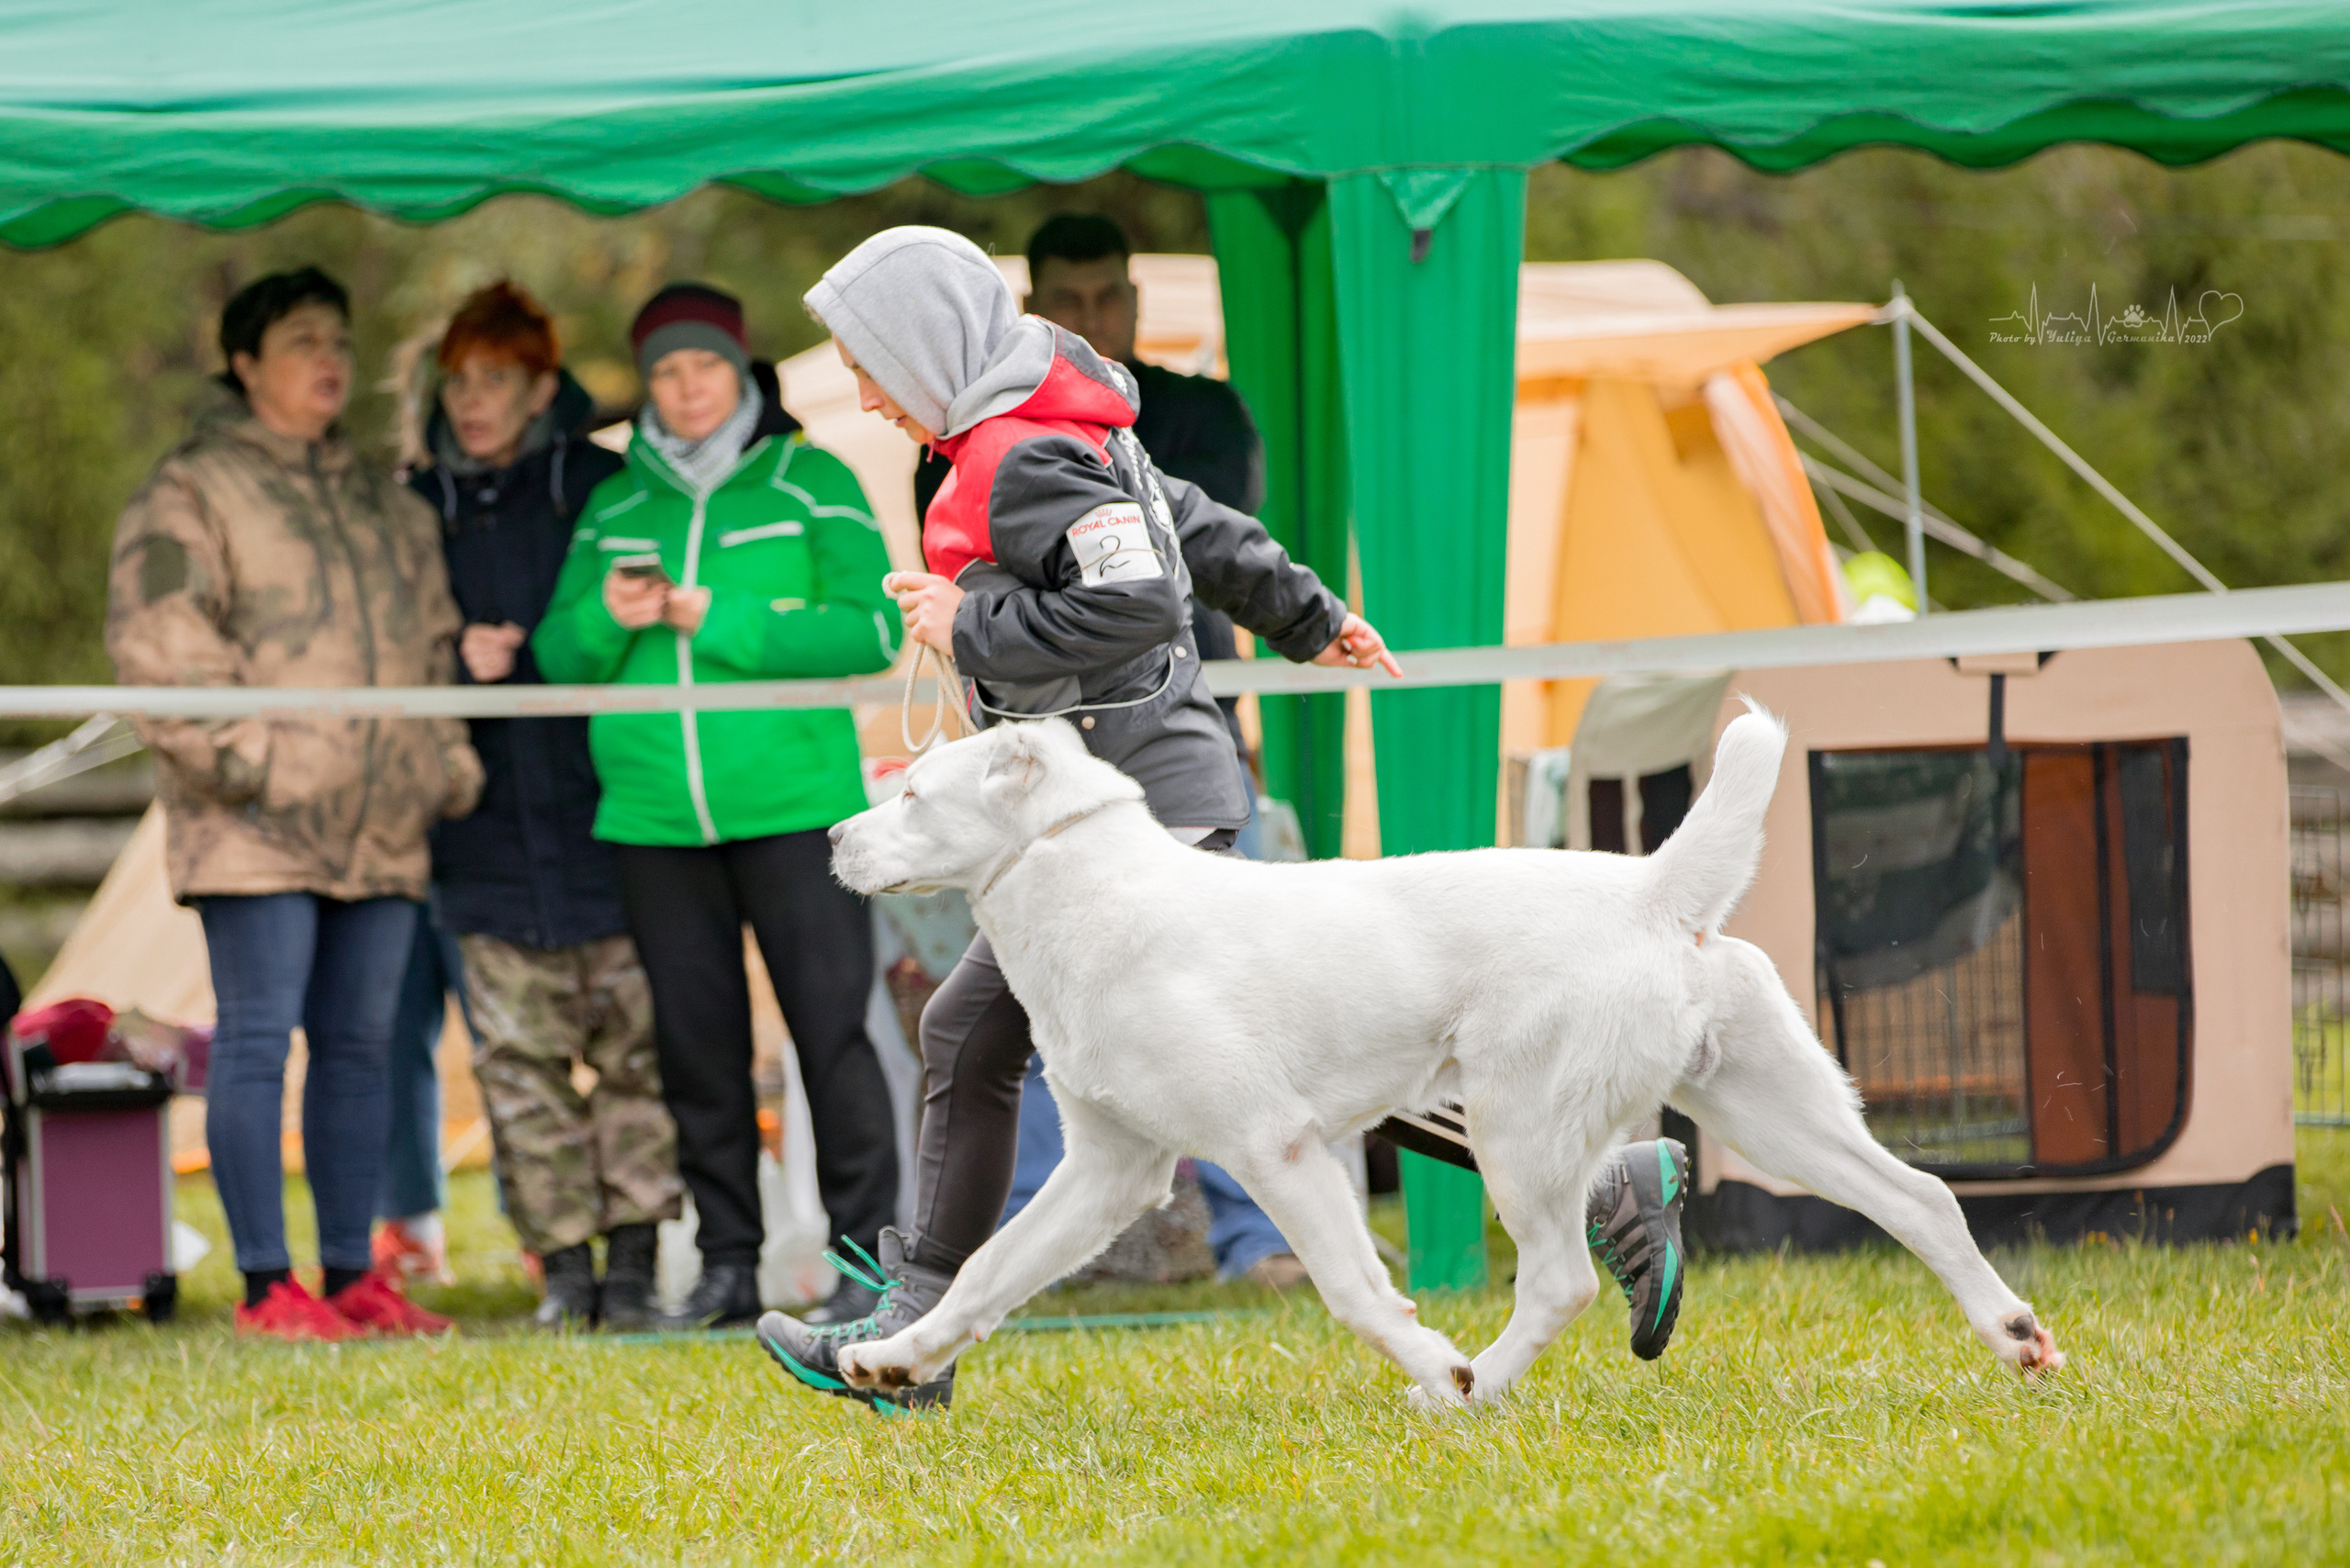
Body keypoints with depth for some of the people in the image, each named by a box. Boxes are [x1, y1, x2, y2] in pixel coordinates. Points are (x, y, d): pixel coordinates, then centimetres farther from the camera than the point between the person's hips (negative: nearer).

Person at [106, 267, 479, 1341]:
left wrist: (447, 763, 12)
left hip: (379, 830, 7)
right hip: (256, 833, -6)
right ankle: (267, 1285, -5)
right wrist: (246, 761, -16)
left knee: (358, 1045, 8)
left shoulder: (383, 501, 20)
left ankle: (352, 1276, 13)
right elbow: (156, 646, -10)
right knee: (257, 1040, -7)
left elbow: (434, 644, 25)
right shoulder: (191, 490, -1)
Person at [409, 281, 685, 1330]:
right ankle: (563, 1263, 6)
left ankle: (633, 1260, 4)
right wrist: (458, 661, -9)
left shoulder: (606, 488, 1)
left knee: (636, 1044, -2)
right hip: (484, 830, 2)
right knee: (519, 1056, 1)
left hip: (608, 813, -2)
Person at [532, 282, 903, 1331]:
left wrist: (720, 623, -13)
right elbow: (557, 656, 14)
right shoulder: (612, 509, 14)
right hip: (654, 816, 4)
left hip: (793, 805, -4)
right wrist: (606, 617, -9)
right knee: (696, 1045, 5)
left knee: (831, 1027, -6)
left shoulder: (812, 486, 3)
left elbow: (871, 629, -7)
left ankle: (870, 1255, -1)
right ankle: (728, 1263, 11)